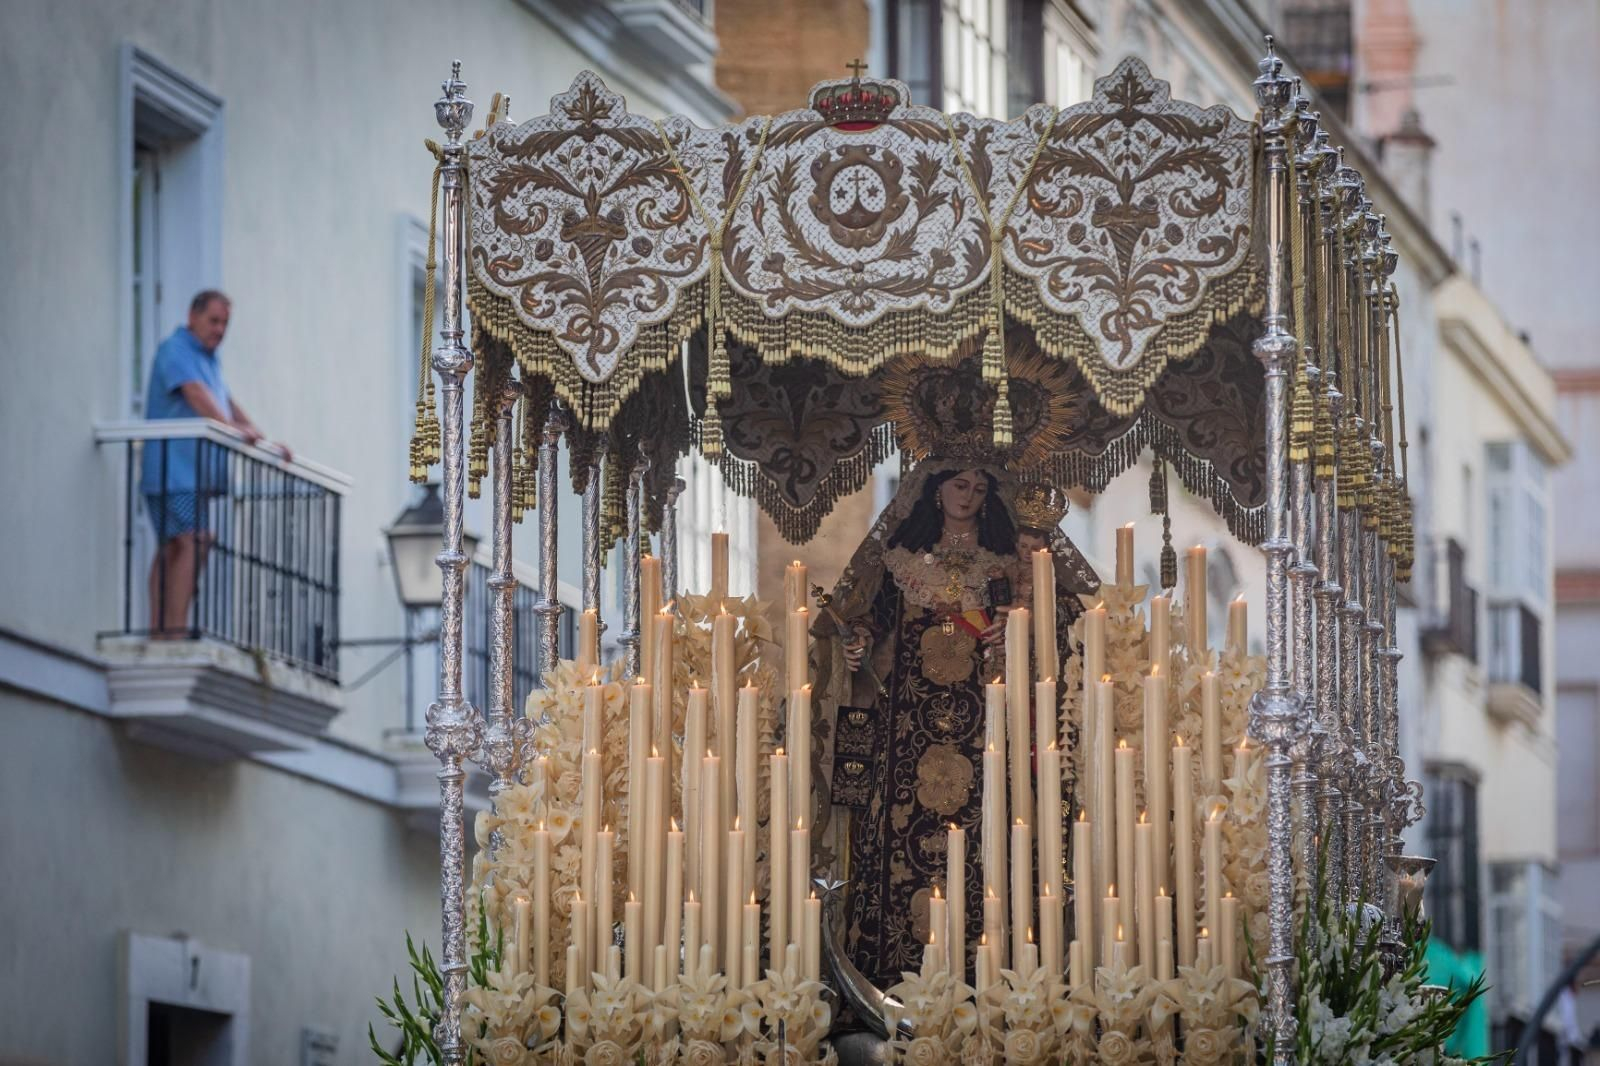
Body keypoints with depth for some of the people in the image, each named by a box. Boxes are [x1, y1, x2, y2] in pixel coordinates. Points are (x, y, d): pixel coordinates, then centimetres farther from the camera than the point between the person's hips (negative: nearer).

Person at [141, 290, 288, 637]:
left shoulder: (208, 359, 23)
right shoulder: (176, 351, -9)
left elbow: (227, 403, 24)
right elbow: (196, 393, -24)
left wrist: (263, 442, 14)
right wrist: (232, 428, -37)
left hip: (193, 474, 10)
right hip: (173, 471, -10)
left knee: (171, 548, 8)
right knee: (193, 543, -19)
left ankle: (159, 630, 7)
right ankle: (176, 629, -23)